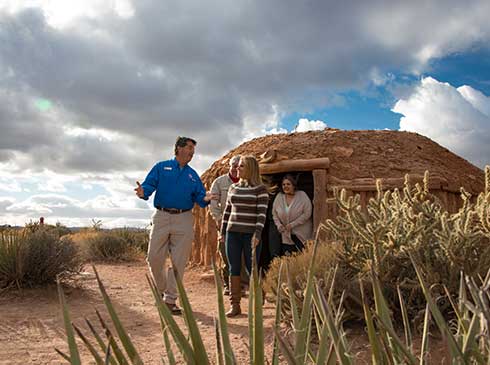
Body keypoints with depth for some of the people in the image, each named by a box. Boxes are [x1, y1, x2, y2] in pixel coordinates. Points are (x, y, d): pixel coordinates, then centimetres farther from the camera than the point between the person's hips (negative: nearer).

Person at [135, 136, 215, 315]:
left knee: (178, 261, 1)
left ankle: (170, 299, 11)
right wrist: (143, 192, -26)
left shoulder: (193, 175, 17)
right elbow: (149, 185, -3)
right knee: (154, 258, -1)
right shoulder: (161, 167, 8)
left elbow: (199, 196, 10)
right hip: (162, 217, -2)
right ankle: (161, 290, 24)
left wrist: (205, 199, -13)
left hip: (184, 220, 2)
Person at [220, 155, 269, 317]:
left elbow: (262, 213, -11)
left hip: (250, 234, -5)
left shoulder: (260, 189, -4)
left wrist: (257, 234, -19)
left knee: (252, 268, -1)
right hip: (233, 233, 5)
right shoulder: (233, 188, 12)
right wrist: (222, 232, 14)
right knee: (234, 269, 5)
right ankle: (235, 305, 11)